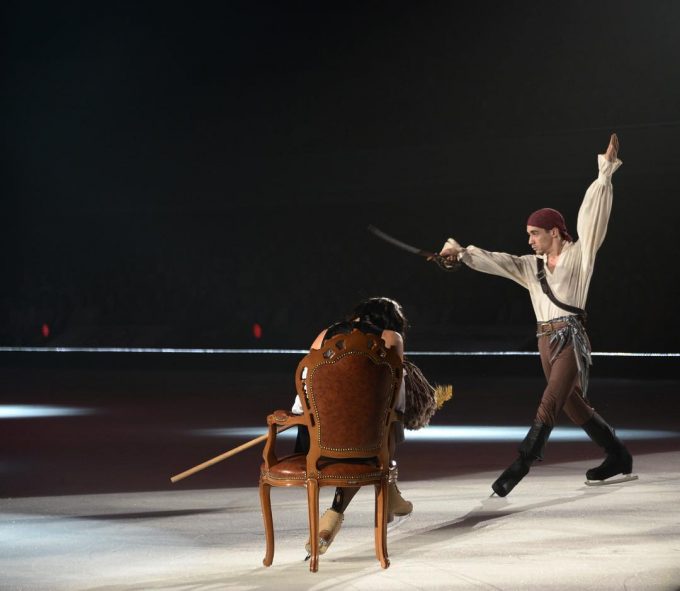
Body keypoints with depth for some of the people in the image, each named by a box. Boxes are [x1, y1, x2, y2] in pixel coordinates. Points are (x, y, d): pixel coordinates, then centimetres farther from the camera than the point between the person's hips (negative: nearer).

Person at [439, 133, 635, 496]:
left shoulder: (579, 255, -1)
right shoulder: (531, 265, 14)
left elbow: (593, 210, -5)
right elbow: (496, 261, 4)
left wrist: (606, 170, -9)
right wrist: (463, 254, -11)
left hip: (570, 339, -7)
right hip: (546, 341, 7)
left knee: (549, 405, -13)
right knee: (573, 405, 13)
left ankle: (519, 467, -20)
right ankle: (619, 459, 25)